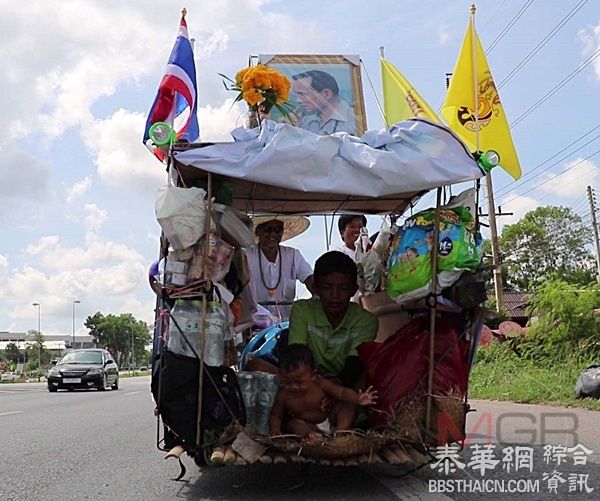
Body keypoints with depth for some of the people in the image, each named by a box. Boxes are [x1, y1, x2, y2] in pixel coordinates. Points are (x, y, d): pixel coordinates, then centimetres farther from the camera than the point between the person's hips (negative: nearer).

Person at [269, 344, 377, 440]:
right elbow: (275, 415, -6)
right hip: (307, 425, -1)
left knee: (347, 407, -16)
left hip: (329, 420, 1)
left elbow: (342, 392, -21)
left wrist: (357, 399, -40)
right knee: (293, 424, -29)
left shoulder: (320, 384, -18)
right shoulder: (284, 395, -17)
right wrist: (275, 430, -27)